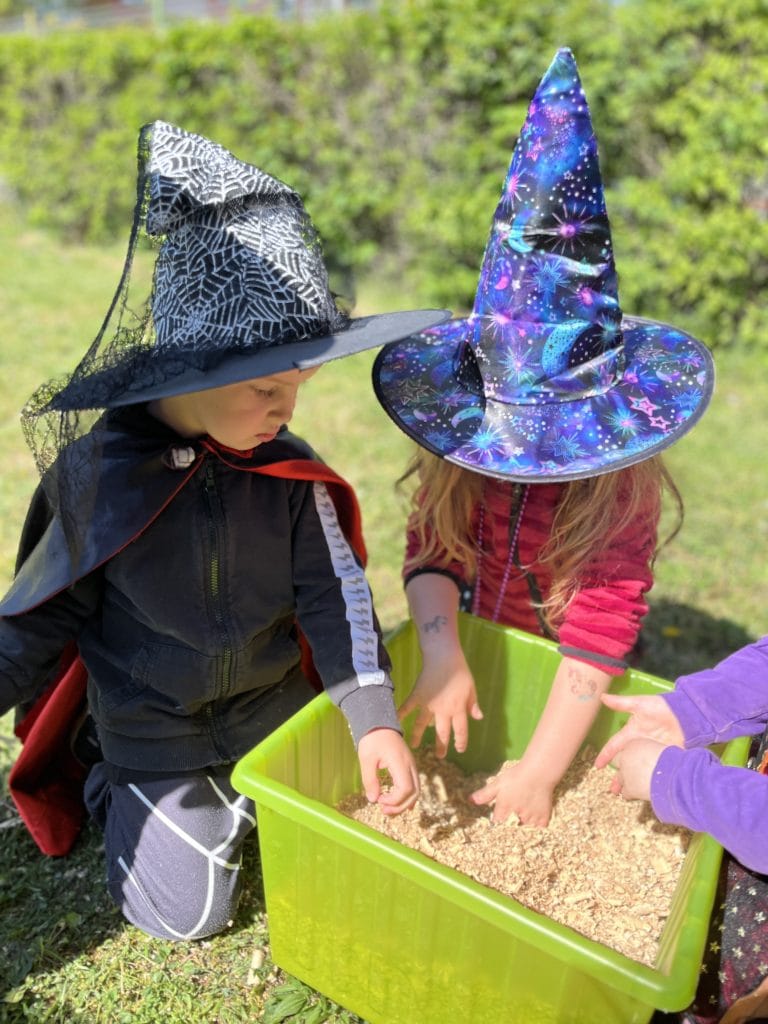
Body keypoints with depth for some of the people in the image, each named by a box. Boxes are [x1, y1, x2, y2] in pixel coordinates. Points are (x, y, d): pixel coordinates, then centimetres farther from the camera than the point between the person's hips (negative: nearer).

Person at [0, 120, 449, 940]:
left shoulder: (292, 474, -17)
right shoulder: (95, 473, -20)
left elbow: (336, 593, -15)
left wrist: (373, 717, -22)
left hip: (278, 709, 3)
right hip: (149, 732, -2)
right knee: (186, 912, 8)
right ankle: (113, 784, 31)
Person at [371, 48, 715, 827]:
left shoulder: (621, 488, -26)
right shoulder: (459, 451, -18)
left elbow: (605, 626, -27)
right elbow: (427, 545, -19)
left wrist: (539, 771, -27)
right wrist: (442, 657, -35)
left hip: (551, 678, -2)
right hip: (463, 654, 3)